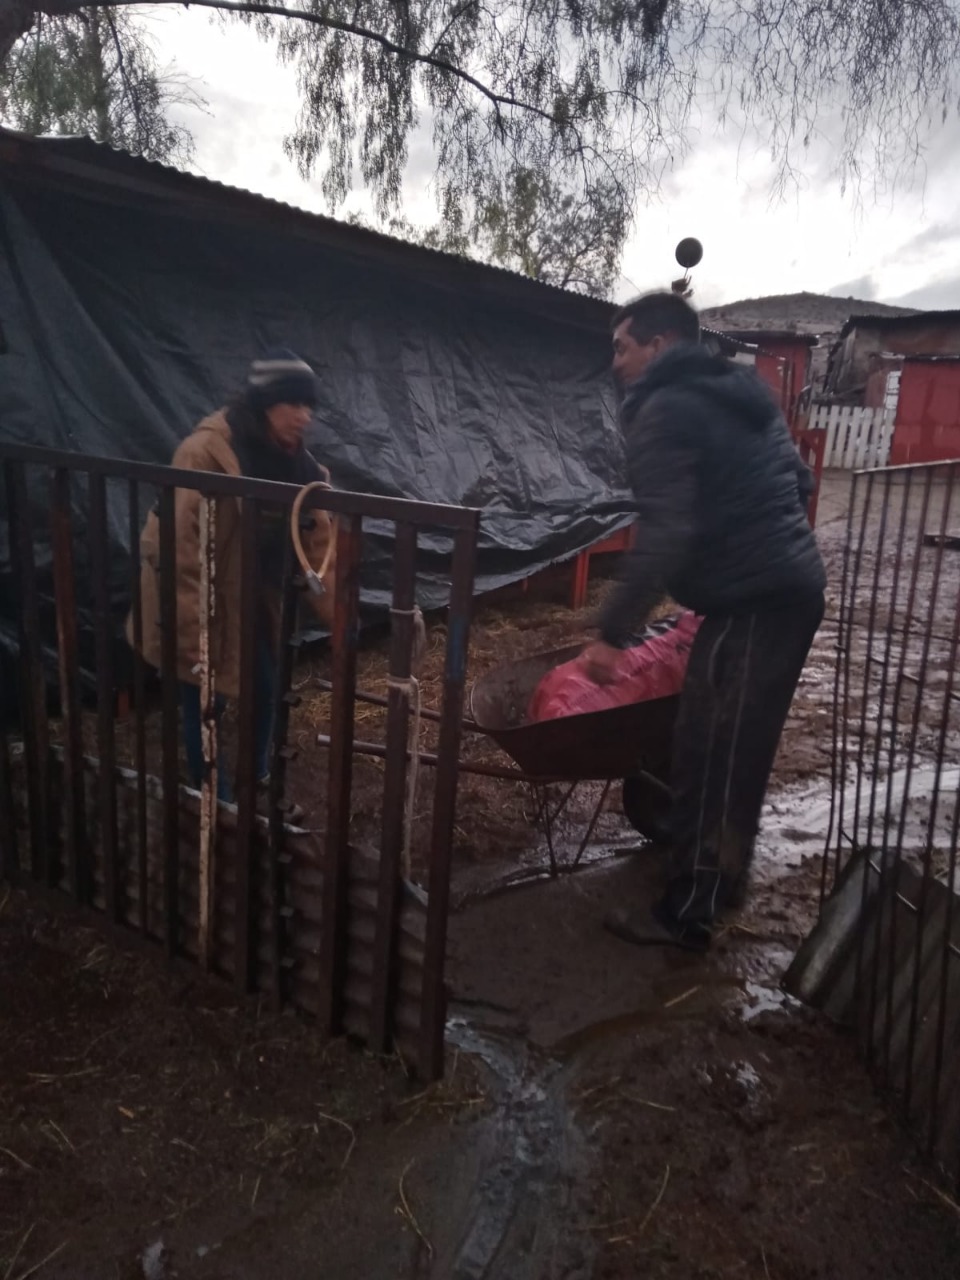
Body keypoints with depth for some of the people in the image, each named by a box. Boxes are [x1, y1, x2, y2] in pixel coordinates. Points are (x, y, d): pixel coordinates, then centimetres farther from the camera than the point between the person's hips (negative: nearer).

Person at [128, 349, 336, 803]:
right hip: (198, 603, -6)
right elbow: (177, 551, -27)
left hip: (251, 599, 7)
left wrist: (338, 616, -9)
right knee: (206, 705, 5)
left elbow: (319, 540, -3)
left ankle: (259, 787, 37)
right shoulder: (205, 454, -26)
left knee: (265, 692, 15)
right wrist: (192, 638, -28)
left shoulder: (293, 461, -4)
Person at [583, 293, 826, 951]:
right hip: (794, 586, 10)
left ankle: (687, 914, 7)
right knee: (739, 751, 18)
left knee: (708, 758, -3)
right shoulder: (741, 393, 18)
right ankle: (721, 878, 32)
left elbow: (665, 535, -22)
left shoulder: (664, 410, -11)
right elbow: (801, 481, 24)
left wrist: (613, 632, -20)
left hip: (751, 601, -10)